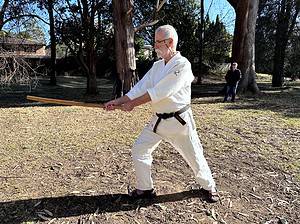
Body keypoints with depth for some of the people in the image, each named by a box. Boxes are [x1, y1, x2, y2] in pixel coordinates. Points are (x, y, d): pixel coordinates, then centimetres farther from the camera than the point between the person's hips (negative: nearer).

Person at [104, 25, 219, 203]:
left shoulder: (182, 65, -18)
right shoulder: (157, 66, 8)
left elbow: (158, 92, -23)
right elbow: (140, 87, 3)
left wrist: (132, 104, -18)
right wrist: (119, 101, -7)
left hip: (179, 120, -6)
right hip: (159, 120, 7)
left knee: (194, 155, 6)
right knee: (139, 150, 3)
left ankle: (208, 186, 34)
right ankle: (145, 189, 22)